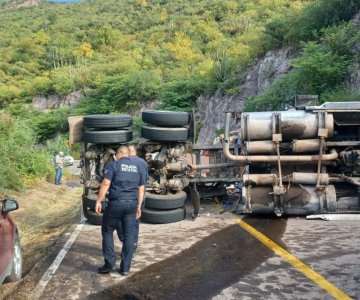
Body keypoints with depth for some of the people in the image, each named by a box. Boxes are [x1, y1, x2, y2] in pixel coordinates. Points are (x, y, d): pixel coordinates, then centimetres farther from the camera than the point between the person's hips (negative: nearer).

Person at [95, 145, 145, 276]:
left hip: (116, 203, -4)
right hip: (132, 204, 4)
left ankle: (109, 263, 8)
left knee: (107, 231, 12)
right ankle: (125, 268, 11)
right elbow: (141, 188, 14)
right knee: (129, 235, 8)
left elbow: (105, 183, -12)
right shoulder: (136, 167, 14)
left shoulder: (114, 165, -2)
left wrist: (98, 201, -8)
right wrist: (139, 206, 19)